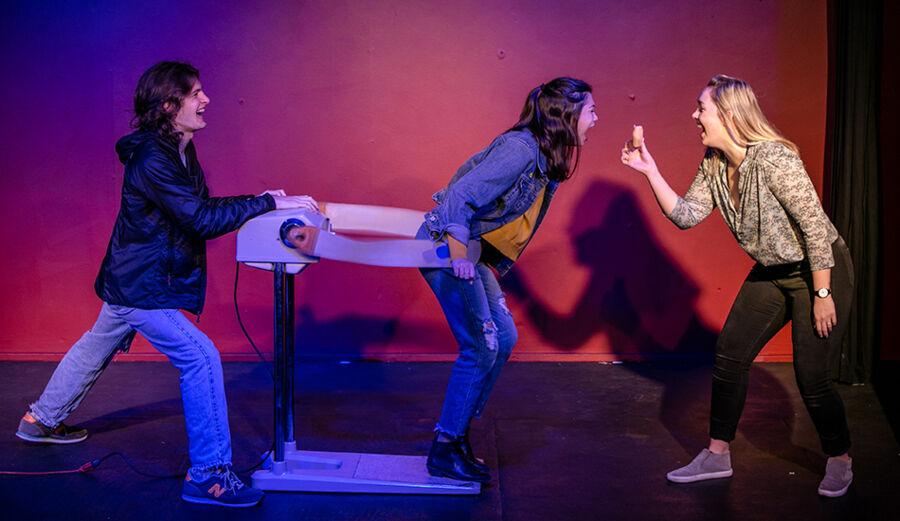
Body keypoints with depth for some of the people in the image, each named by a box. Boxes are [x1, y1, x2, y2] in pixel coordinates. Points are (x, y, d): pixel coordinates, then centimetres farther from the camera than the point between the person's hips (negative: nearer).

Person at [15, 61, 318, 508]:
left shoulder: (178, 151, 4)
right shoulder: (152, 160, -27)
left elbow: (199, 206, 10)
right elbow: (201, 219, -32)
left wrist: (252, 202, -4)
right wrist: (269, 203, -31)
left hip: (130, 278, 11)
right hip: (141, 286, -11)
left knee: (97, 348, 26)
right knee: (200, 358, -16)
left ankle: (42, 420, 48)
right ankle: (208, 475, -10)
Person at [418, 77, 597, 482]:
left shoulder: (546, 158, 9)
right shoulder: (520, 149, -21)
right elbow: (460, 196, -27)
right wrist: (458, 255, -29)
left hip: (472, 252, 10)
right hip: (447, 247, -10)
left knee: (504, 338, 10)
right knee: (481, 347, -9)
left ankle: (457, 434, 19)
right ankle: (445, 452, 1)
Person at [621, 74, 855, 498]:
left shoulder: (772, 157, -26)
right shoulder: (714, 165, -2)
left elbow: (815, 225, -25)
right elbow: (685, 215, -7)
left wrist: (823, 295, -22)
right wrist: (649, 171, -14)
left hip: (822, 270, -8)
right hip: (772, 273, 8)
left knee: (810, 374, -5)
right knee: (729, 354, 4)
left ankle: (839, 462, 19)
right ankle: (717, 456, 16)